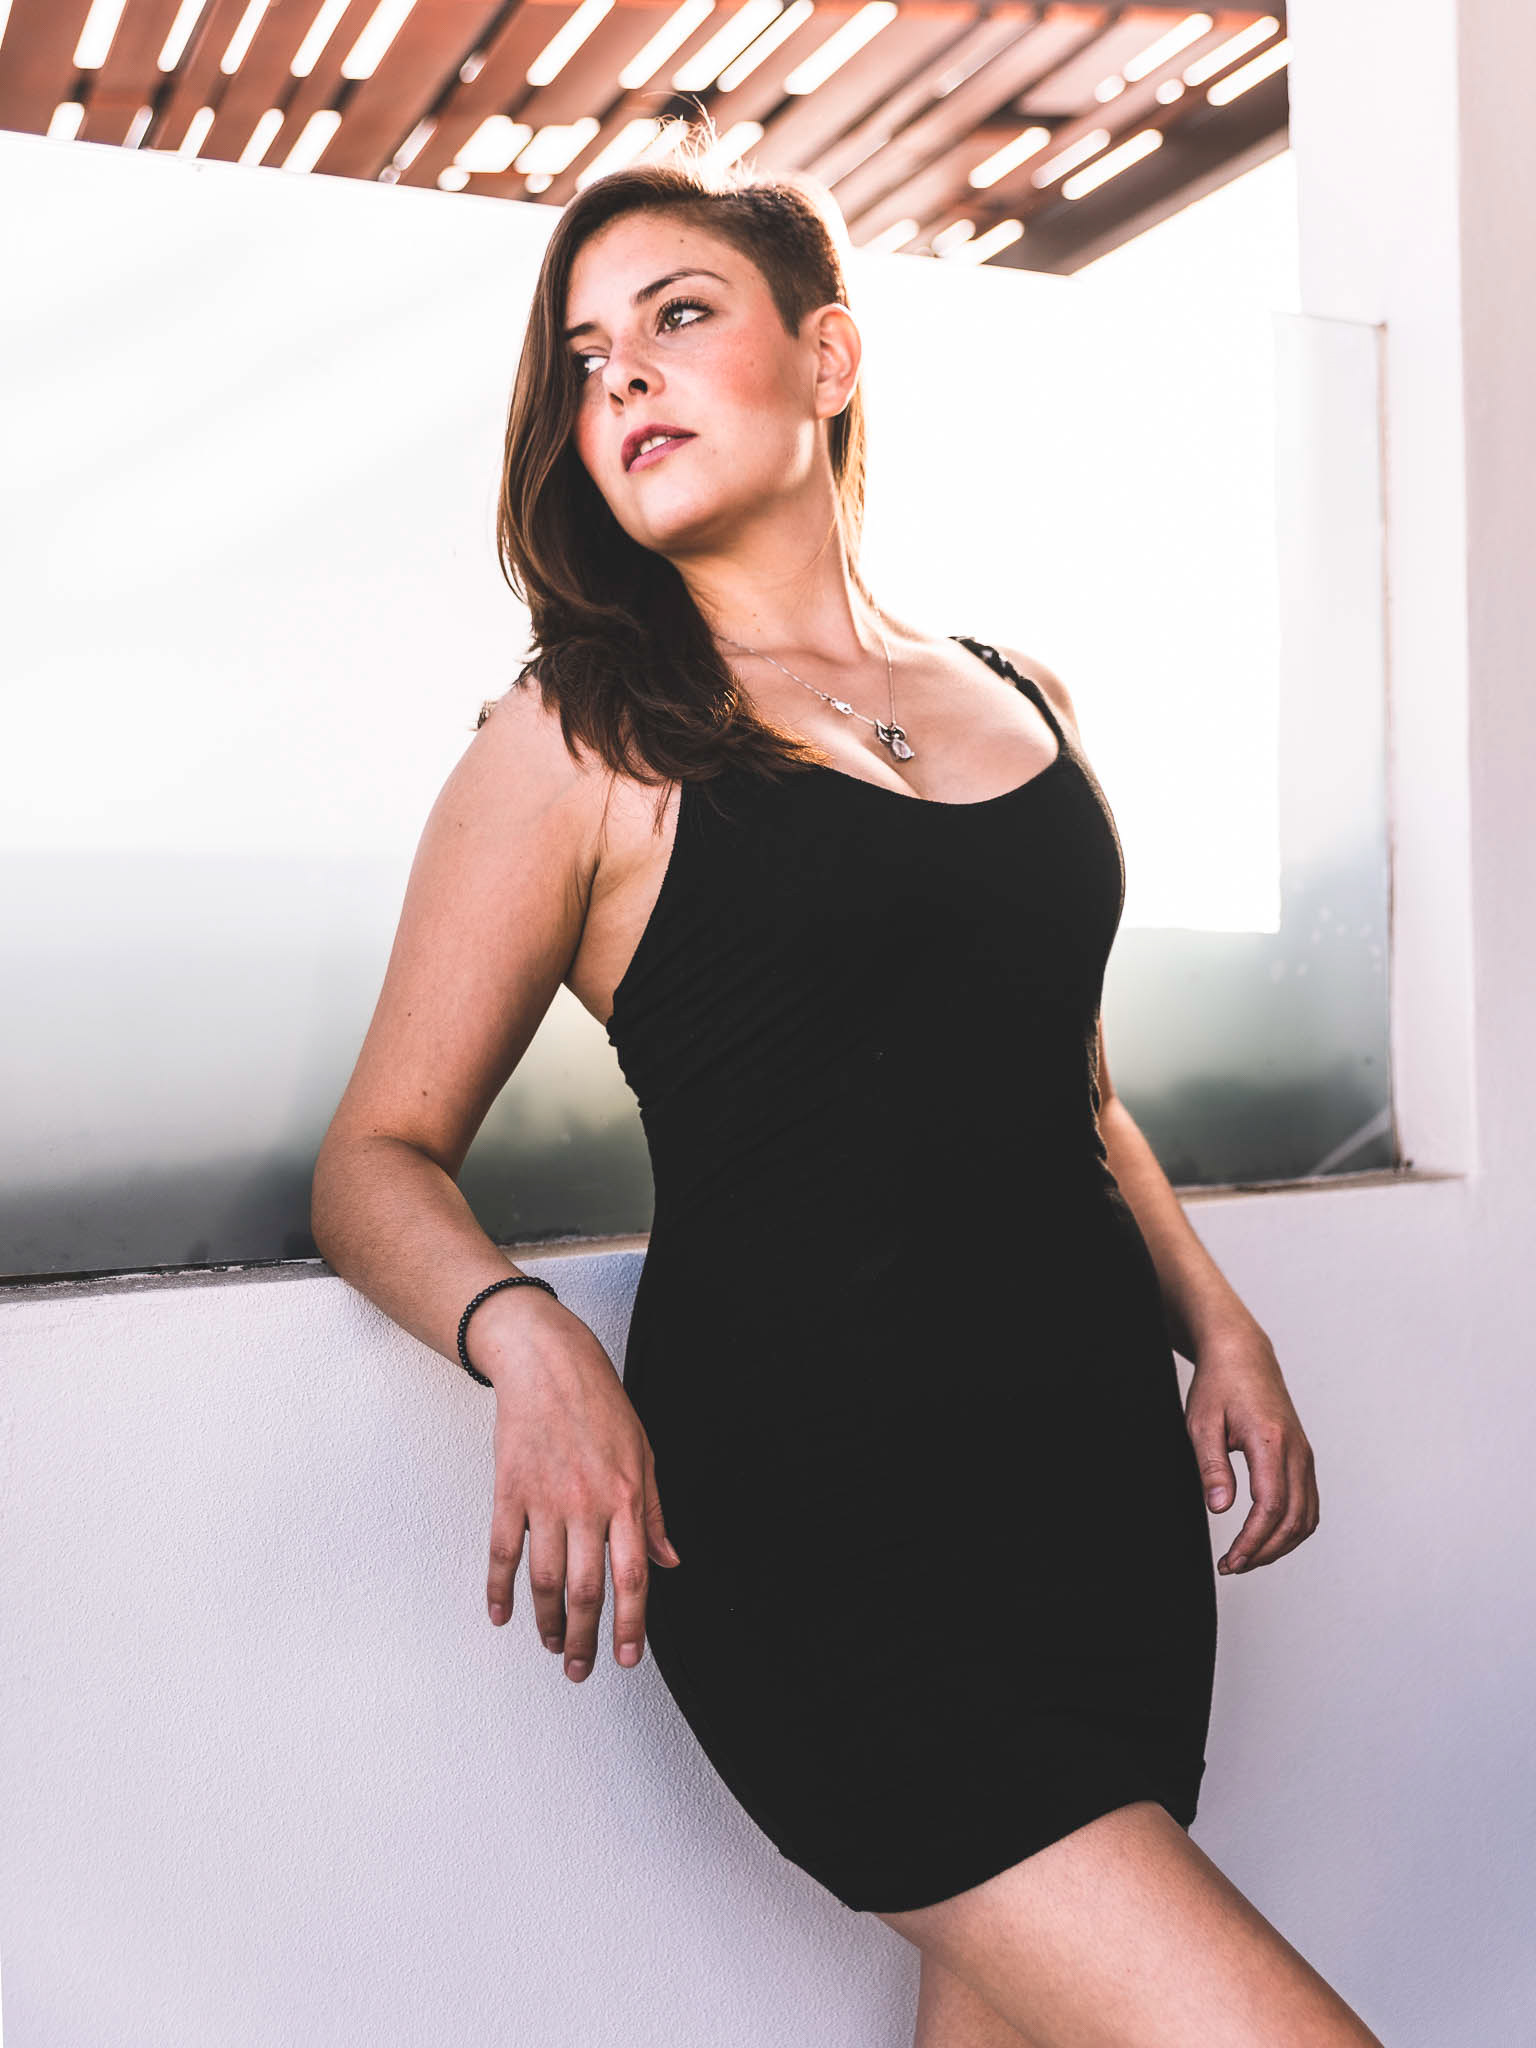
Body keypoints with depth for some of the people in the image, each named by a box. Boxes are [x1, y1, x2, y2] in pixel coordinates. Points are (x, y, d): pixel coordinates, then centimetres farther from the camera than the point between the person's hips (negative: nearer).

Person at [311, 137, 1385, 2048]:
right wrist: (524, 1333, -21)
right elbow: (379, 1153, -1)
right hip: (800, 1497, -5)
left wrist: (1218, 1325, 10)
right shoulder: (576, 747, -2)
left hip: (1104, 1462, 6)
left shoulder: (1019, 699, 13)